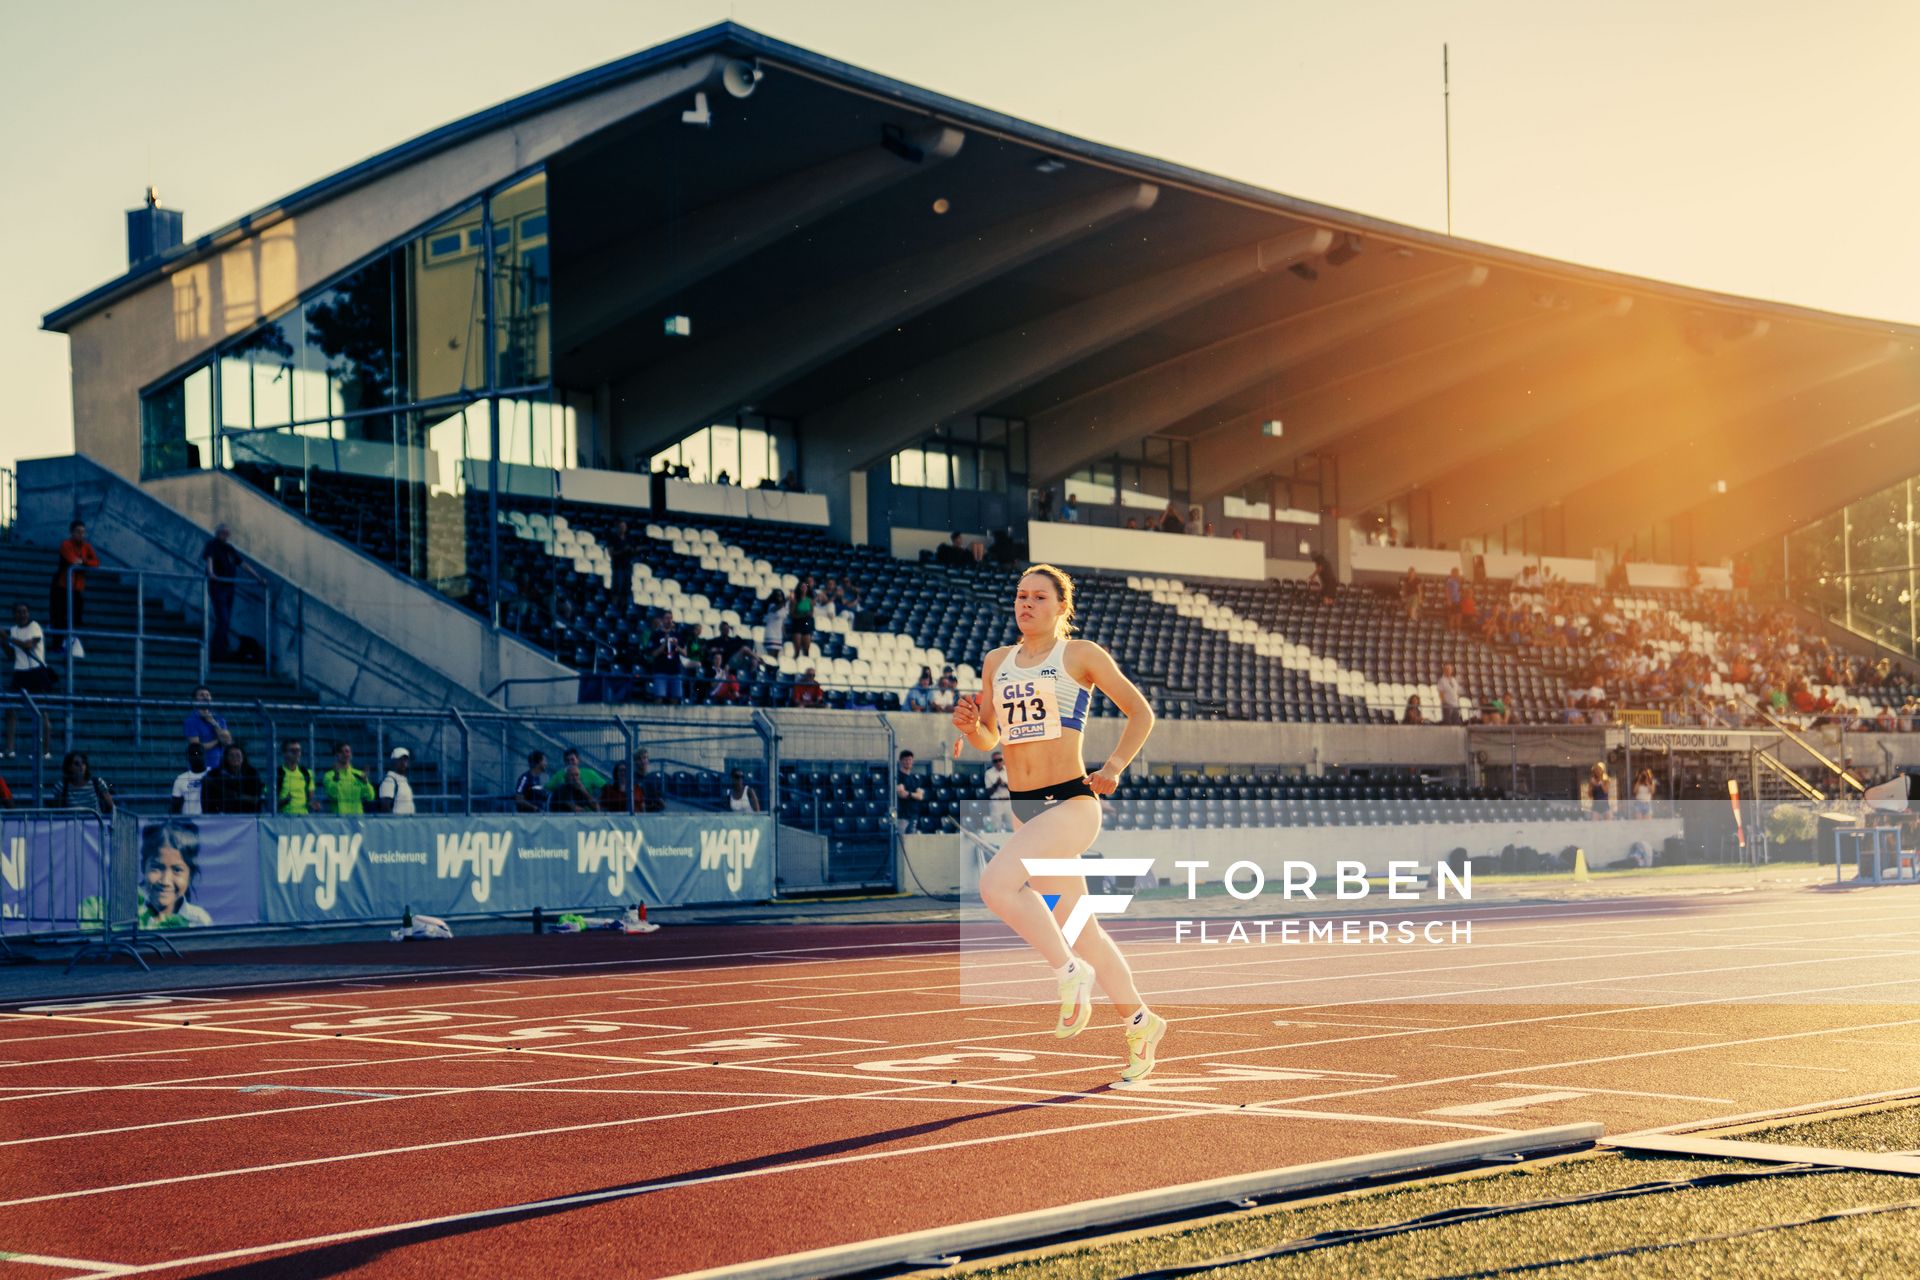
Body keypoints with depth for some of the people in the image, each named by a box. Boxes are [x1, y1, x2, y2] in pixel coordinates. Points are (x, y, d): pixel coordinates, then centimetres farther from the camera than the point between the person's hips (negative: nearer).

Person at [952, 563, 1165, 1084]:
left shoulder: (1081, 655, -2)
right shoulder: (997, 662, 13)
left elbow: (1141, 713, 3)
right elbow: (989, 739, 19)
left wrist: (1113, 767, -9)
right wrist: (970, 725, -3)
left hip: (1072, 804, -6)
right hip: (1023, 808, 6)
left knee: (996, 884, -27)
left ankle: (1070, 972, -9)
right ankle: (1140, 1022, 25)